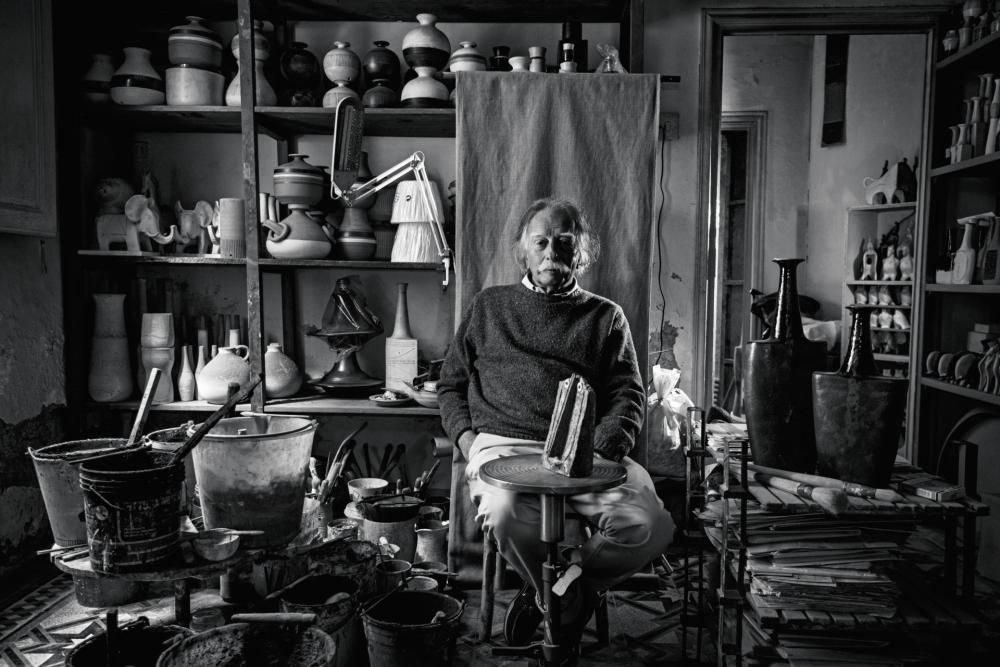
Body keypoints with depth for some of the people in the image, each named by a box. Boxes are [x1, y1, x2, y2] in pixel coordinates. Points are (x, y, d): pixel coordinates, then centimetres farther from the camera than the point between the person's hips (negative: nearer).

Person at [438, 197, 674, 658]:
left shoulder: (605, 317, 19)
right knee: (504, 514, -36)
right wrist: (468, 440, 1)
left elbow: (628, 395, 10)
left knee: (650, 526, -26)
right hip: (505, 446, 0)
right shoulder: (488, 307, 20)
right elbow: (450, 386, 21)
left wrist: (602, 449, -10)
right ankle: (570, 602, -2)